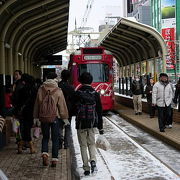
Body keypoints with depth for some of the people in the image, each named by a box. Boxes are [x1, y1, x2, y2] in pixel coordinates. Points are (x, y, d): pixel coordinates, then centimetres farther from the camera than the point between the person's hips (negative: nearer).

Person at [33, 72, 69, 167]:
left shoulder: (41, 89, 0)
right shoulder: (58, 91, -8)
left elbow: (37, 104, 7)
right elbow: (62, 105, -3)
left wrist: (36, 117, 15)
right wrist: (65, 117, 6)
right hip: (55, 117, -2)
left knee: (45, 137, 16)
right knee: (55, 139, 6)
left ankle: (44, 153, -5)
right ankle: (54, 159, 5)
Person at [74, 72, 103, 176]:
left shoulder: (77, 94, -7)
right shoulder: (95, 94, 1)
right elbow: (99, 111, 3)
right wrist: (100, 127, 9)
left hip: (81, 123, -2)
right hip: (92, 123, 2)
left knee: (83, 145, 7)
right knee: (91, 144, 16)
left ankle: (86, 168, 5)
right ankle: (93, 161, -9)